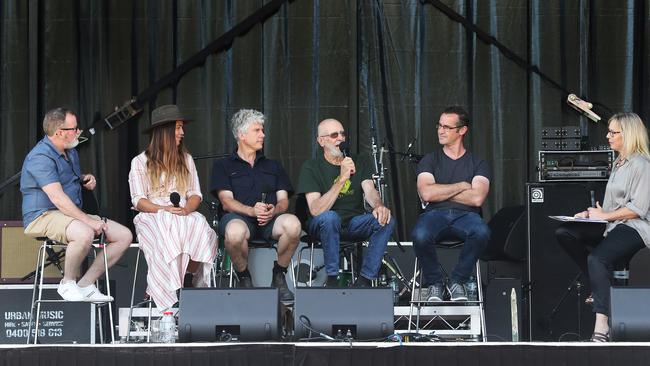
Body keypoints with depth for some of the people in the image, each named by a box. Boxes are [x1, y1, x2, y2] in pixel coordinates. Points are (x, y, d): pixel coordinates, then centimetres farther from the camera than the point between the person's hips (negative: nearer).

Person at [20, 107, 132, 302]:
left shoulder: (70, 152, 16)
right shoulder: (40, 158, -17)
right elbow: (57, 197, -26)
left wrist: (85, 179, 11)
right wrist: (88, 220, -29)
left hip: (75, 215, 10)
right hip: (43, 216, -10)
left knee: (124, 235, -4)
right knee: (84, 233, -41)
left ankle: (85, 285, -4)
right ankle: (68, 284, -16)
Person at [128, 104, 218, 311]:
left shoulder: (186, 159, 22)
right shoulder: (141, 162, 9)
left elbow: (195, 194, 16)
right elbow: (138, 201, 1)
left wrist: (187, 209, -8)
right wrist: (164, 209, -17)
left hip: (185, 215, 3)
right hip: (152, 216, -3)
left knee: (202, 230, -34)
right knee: (169, 237, -39)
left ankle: (188, 279, -24)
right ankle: (171, 293, -35)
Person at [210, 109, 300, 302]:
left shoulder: (273, 166, 28)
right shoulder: (224, 166, 16)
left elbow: (283, 200, 15)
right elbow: (227, 202, 1)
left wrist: (273, 210, -10)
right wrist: (251, 210, -19)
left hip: (270, 220, 3)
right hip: (239, 217, -3)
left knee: (292, 223, -34)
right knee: (235, 232, -42)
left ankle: (278, 276, -11)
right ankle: (244, 278, -13)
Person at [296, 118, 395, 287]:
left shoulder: (359, 163, 7)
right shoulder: (311, 167, -8)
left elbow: (369, 190, -10)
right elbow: (315, 210, -22)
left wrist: (378, 205, -35)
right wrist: (342, 179, -31)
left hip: (354, 224, 4)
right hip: (322, 226, -4)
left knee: (386, 221, -24)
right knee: (329, 217, -38)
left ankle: (364, 279, -22)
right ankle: (332, 278, -27)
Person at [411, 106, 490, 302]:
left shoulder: (477, 163, 12)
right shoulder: (430, 160, 14)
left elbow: (477, 198, -6)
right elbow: (426, 193, -4)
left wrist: (440, 192, -1)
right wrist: (462, 186, 0)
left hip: (465, 215, 0)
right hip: (435, 214, 0)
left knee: (481, 232, -37)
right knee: (420, 235, -37)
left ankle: (457, 281, -12)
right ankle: (434, 283, -8)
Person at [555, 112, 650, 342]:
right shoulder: (618, 164, 22)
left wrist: (604, 216, -13)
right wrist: (594, 213, 8)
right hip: (611, 226, 10)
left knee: (597, 258, -34)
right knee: (563, 233, -3)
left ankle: (601, 328, -43)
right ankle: (600, 285, -1)